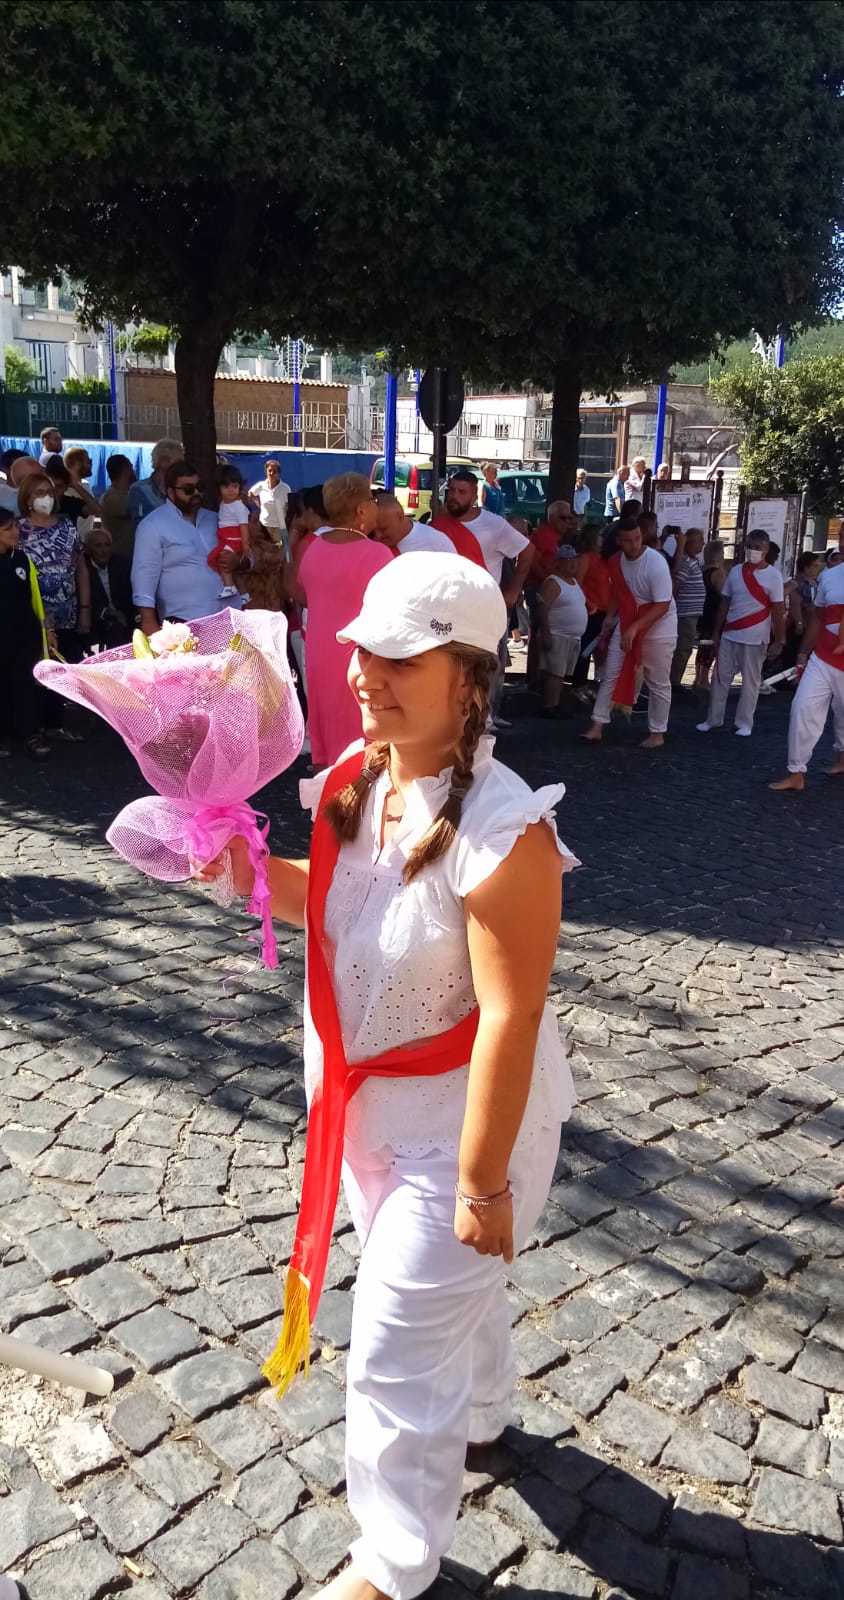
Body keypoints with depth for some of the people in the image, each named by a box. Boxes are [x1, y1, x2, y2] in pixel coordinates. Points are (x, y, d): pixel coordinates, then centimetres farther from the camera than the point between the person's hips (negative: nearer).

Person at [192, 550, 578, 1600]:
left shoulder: (500, 831, -32)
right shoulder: (356, 779, -8)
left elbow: (510, 1018, -28)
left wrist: (482, 1182, -22)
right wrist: (253, 874, -10)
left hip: (460, 1121, -7)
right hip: (369, 1104, 8)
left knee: (395, 1352, 9)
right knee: (448, 1281, 31)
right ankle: (479, 1416, 61)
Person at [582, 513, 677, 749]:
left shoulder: (655, 564, -24)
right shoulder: (616, 562, -4)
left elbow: (662, 606, -26)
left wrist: (635, 628, -31)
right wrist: (607, 627, 10)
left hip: (658, 629, -5)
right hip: (625, 625, 5)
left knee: (658, 683, 5)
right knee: (610, 676, 2)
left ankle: (657, 732, 16)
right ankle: (597, 726, 7)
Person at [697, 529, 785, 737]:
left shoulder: (773, 576, -6)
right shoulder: (736, 571, 6)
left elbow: (778, 610, -6)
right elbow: (724, 604, 9)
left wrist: (779, 641, -10)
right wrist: (716, 633, 7)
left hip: (755, 638, -4)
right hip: (729, 635, 4)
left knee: (750, 681, 3)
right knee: (720, 677, 7)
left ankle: (744, 723, 12)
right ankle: (713, 719, 18)